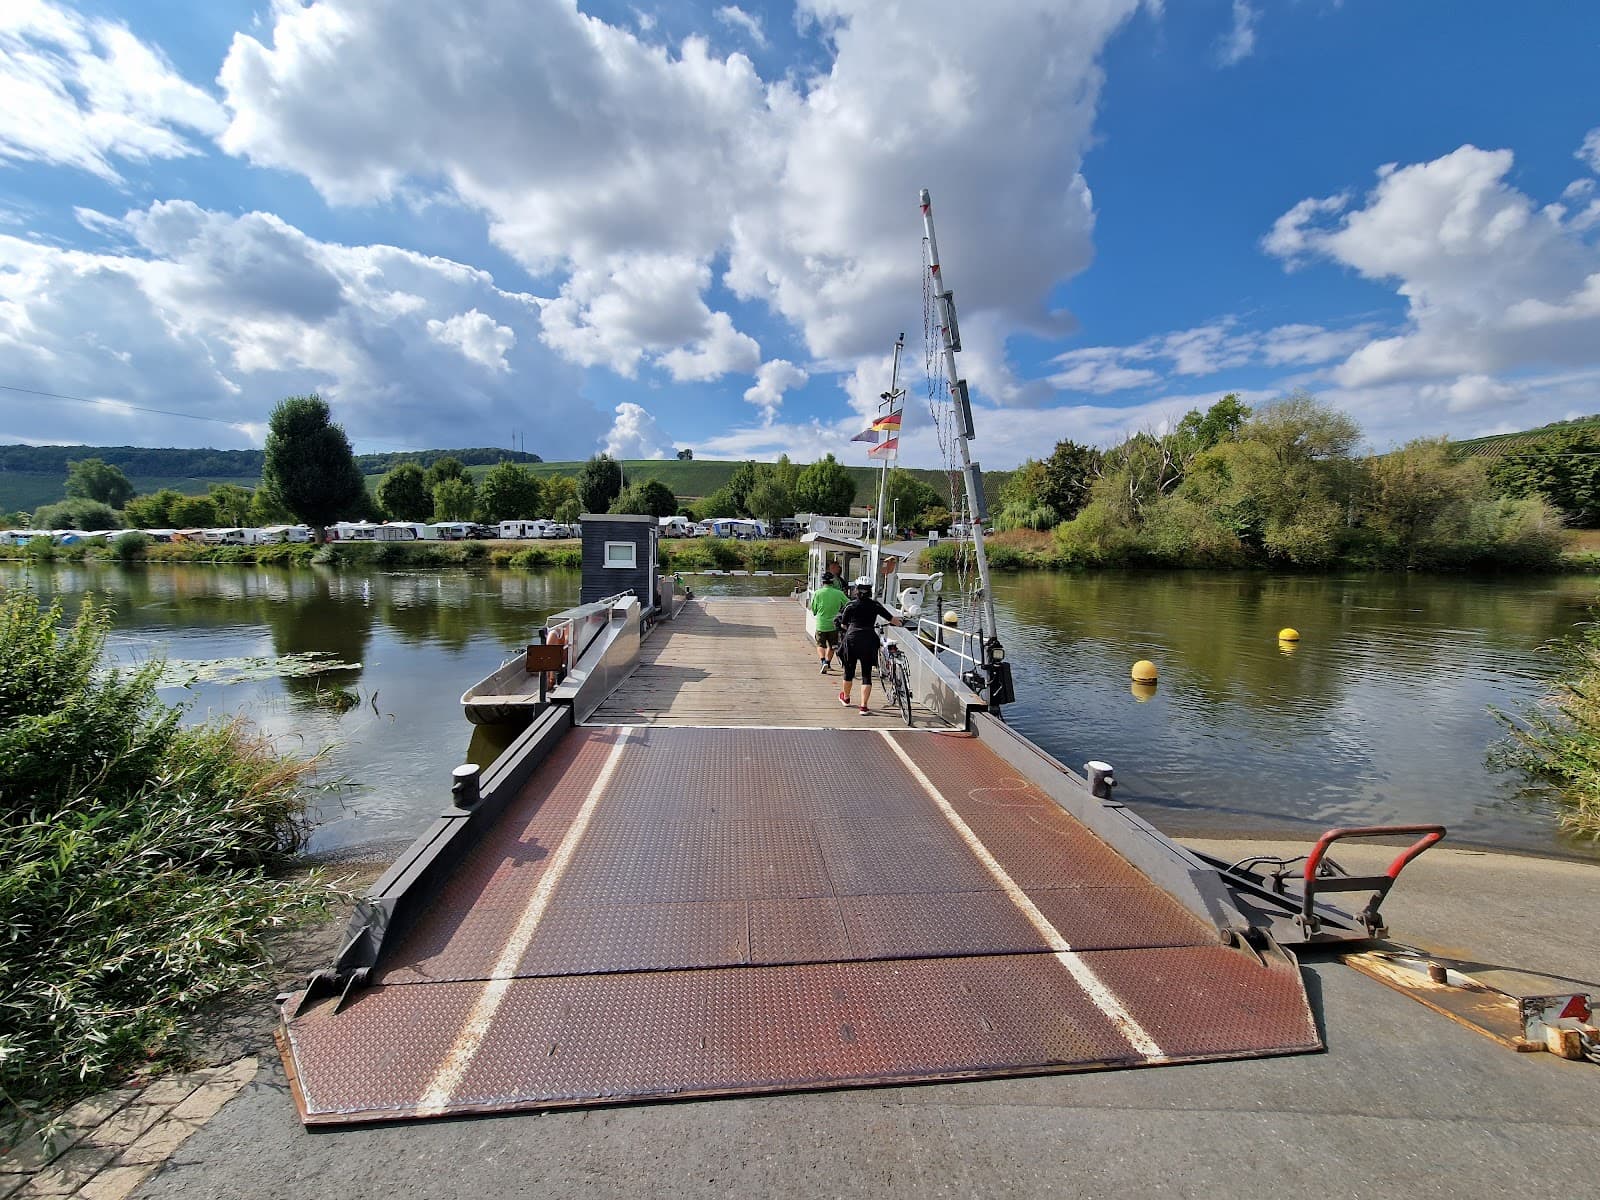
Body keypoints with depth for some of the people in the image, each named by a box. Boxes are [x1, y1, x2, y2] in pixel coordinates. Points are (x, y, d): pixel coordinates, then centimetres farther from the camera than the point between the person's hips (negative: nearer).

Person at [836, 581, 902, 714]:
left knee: (849, 671, 17)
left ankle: (846, 698, 37)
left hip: (851, 639, 0)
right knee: (866, 674, 4)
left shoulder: (850, 605, 1)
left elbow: (843, 625, 8)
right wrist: (898, 620, 29)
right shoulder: (875, 605, 3)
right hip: (869, 640, 0)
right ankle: (864, 706, -2)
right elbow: (893, 620, 6)